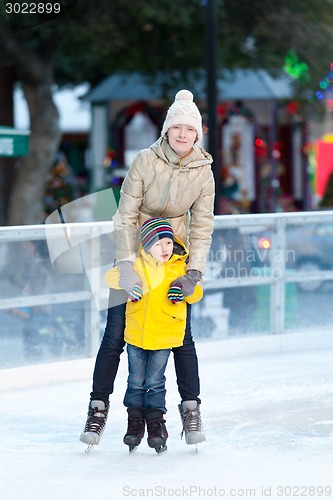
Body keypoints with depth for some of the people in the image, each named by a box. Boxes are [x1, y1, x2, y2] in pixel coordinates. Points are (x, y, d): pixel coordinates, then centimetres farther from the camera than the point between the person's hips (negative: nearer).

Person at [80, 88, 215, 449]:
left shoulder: (203, 173, -8)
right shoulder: (145, 161, -17)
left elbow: (202, 227, -6)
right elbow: (125, 215, -16)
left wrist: (194, 273, -17)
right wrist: (126, 265, -25)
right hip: (134, 254, -2)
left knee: (181, 335, -1)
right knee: (115, 334, -4)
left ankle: (191, 410, 8)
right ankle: (98, 408, 5)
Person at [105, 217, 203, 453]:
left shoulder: (179, 268, -4)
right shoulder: (136, 265, -6)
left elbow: (196, 293, 3)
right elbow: (111, 276, -1)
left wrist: (183, 289, -19)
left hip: (164, 335, -1)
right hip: (136, 333, 1)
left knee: (155, 382, 1)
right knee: (136, 382, 9)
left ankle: (156, 423, 13)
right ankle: (135, 421, 21)